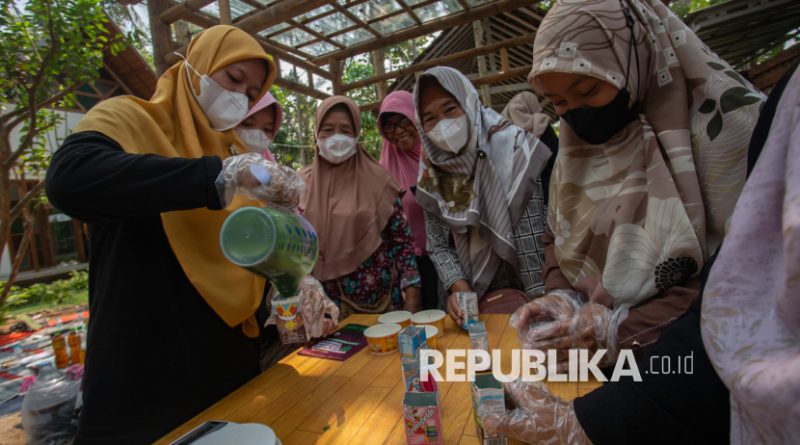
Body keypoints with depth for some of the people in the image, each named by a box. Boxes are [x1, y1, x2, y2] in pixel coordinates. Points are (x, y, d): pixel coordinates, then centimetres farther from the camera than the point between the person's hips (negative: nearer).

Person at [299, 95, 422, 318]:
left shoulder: (377, 180, -5)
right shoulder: (302, 183, 1)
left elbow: (401, 239, -3)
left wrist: (412, 292, -8)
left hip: (378, 299, -1)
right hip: (324, 303, 2)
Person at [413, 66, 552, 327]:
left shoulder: (509, 147, -15)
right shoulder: (432, 173, -4)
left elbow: (532, 239, -16)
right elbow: (438, 245, 0)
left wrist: (540, 303, -18)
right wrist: (458, 287, -15)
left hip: (519, 292, -3)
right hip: (470, 299, 3)